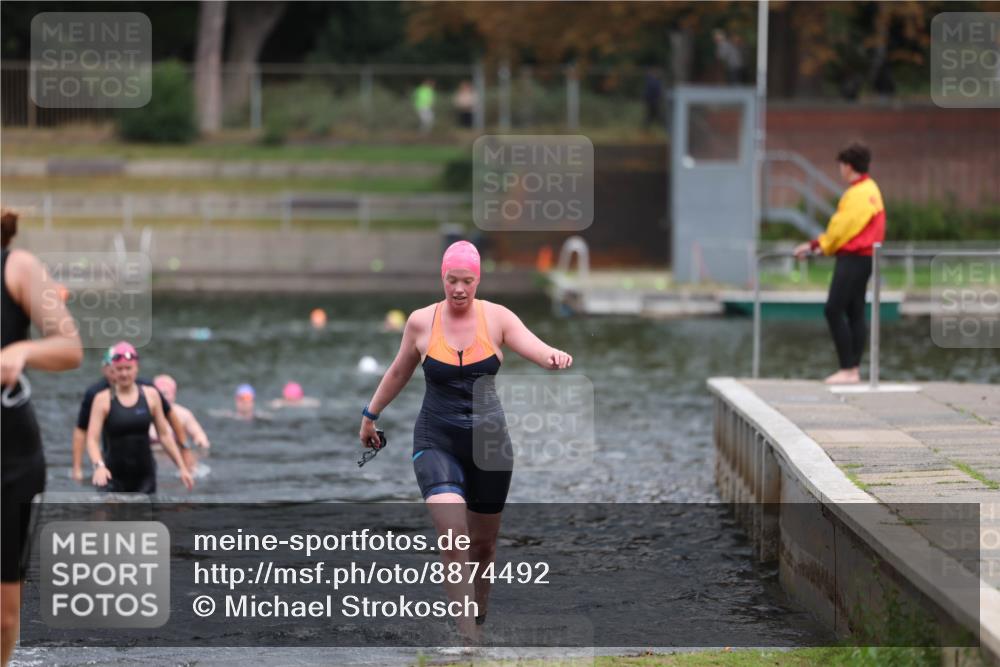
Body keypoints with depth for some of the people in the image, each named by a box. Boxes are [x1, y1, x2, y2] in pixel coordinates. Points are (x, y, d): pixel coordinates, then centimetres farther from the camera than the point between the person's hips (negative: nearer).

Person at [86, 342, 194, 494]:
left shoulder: (151, 395, 3)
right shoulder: (103, 399, -5)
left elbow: (165, 435, 7)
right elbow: (92, 439, -12)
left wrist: (182, 467, 4)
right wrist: (99, 465, -30)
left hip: (144, 476, 3)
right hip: (114, 476, -3)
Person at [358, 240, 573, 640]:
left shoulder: (496, 318, -4)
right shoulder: (421, 322, -2)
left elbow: (538, 350, -17)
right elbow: (399, 372, 14)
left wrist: (556, 358, -40)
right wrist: (371, 415, 23)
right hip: (437, 442, -1)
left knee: (484, 542, 15)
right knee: (453, 536, -21)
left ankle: (478, 615, 40)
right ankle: (468, 638, -22)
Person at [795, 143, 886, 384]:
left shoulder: (858, 193, -16)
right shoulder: (870, 190, 16)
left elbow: (841, 227, -14)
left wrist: (815, 246, -1)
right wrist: (820, 245, 13)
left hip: (853, 258, -10)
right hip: (863, 258, 10)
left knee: (833, 310, -11)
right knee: (855, 313, 10)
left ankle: (848, 369, -13)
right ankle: (854, 370, 10)